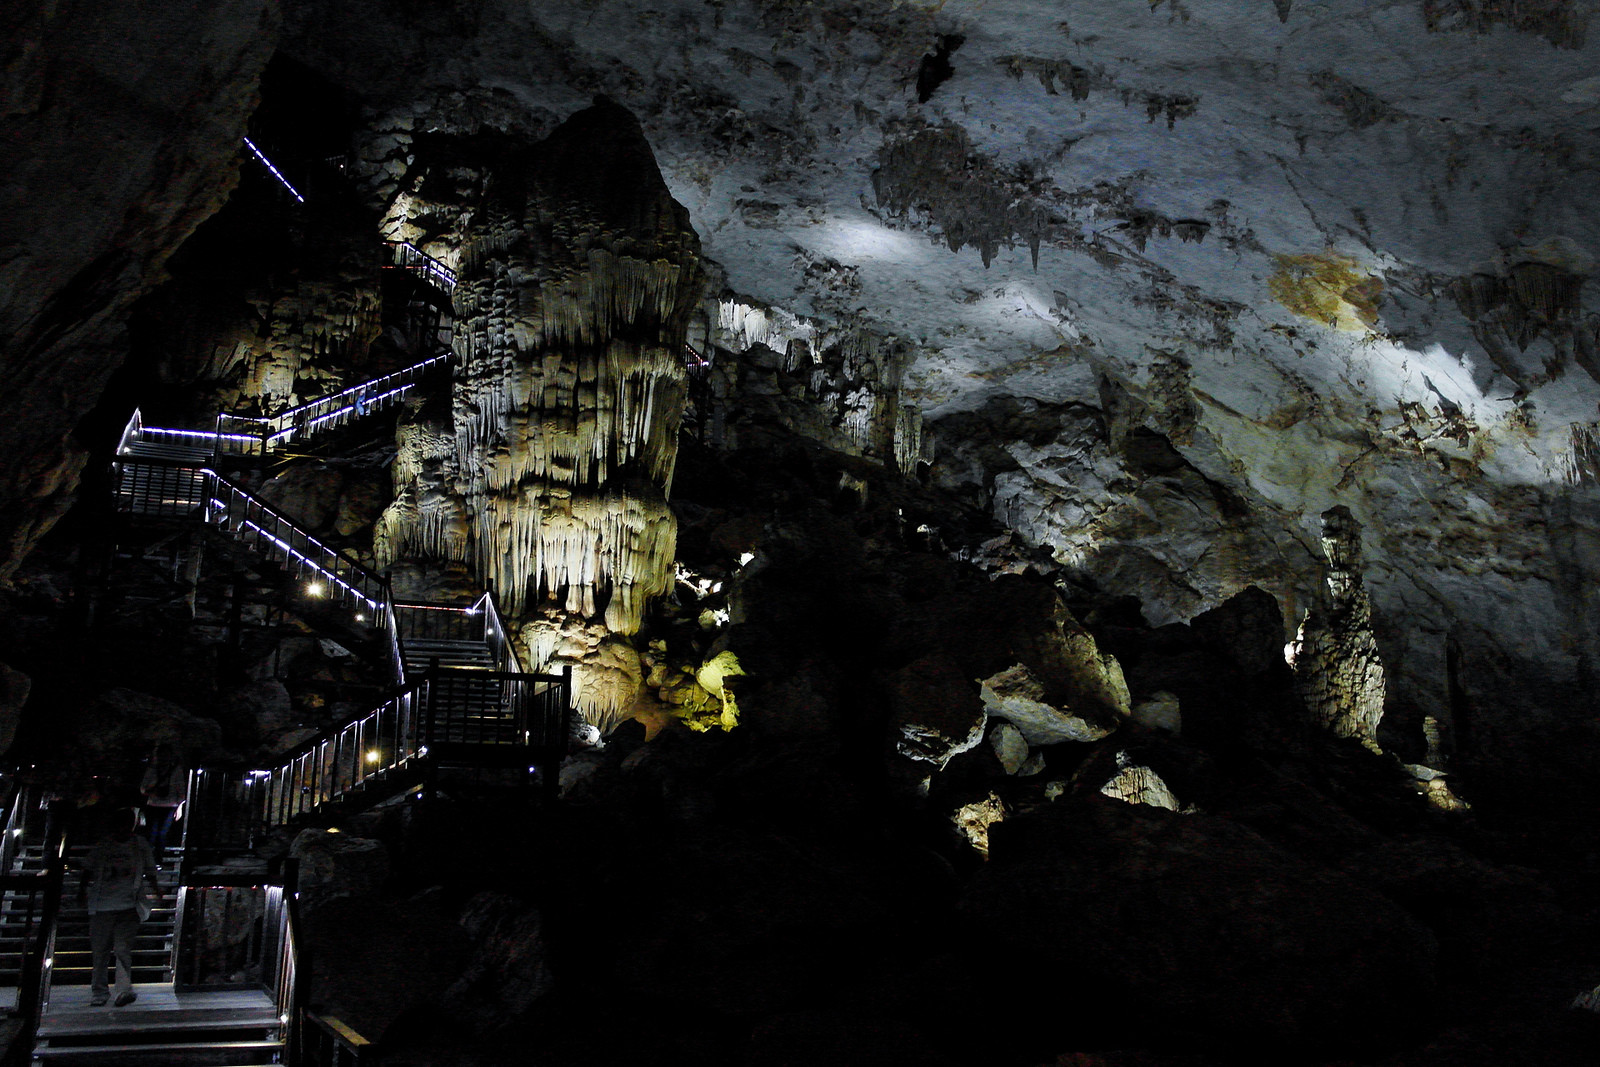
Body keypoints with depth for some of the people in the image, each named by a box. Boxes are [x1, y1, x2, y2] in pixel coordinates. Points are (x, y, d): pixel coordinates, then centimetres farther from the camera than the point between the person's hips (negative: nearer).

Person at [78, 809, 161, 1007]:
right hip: (102, 905, 2)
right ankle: (98, 991, 18)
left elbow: (149, 871, 13)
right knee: (100, 950, 6)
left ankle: (124, 990, -17)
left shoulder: (140, 845, 10)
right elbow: (88, 870, 14)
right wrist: (82, 889, 1)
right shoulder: (103, 845, 9)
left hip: (128, 905, -1)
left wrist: (155, 887, -3)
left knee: (123, 949, -11)